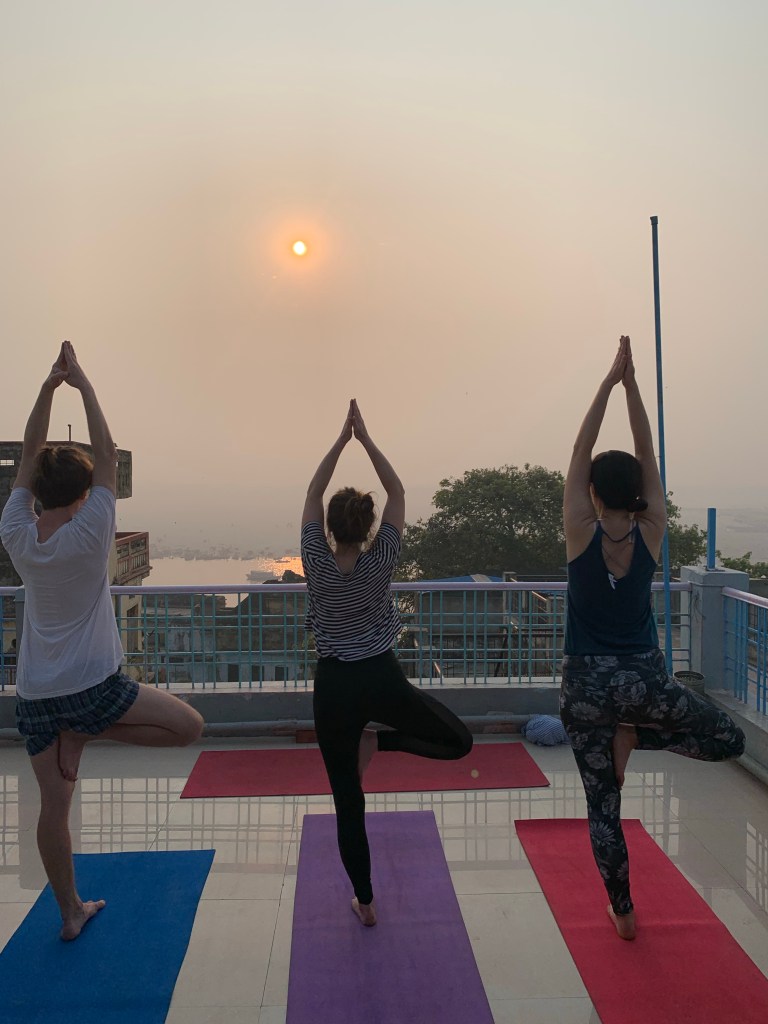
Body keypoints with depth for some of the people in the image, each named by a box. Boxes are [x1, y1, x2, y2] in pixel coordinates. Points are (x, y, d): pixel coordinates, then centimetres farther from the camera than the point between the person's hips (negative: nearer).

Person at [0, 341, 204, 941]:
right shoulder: (89, 534, -15)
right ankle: (89, 734, 0)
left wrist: (48, 386, 4)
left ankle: (71, 911, 26)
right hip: (93, 686, -5)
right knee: (189, 726, 6)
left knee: (54, 806, 14)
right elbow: (107, 454, -9)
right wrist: (82, 384, -3)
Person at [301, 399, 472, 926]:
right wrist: (366, 437, -4)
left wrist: (342, 439, -1)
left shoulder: (317, 563, -11)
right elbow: (398, 492, -4)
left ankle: (365, 901, 19)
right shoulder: (380, 562, -11)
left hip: (335, 687, 2)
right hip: (384, 680, -1)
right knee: (460, 741, 16)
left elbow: (313, 493, 0)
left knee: (348, 801, 11)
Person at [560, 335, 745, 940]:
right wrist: (631, 384, -2)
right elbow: (649, 456, -1)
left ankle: (623, 913, 21)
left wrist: (609, 381, -5)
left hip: (586, 684, 0)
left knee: (603, 805, 14)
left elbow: (580, 452, -5)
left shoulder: (582, 533, -11)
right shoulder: (651, 533, -6)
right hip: (646, 679, 0)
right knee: (730, 739, 24)